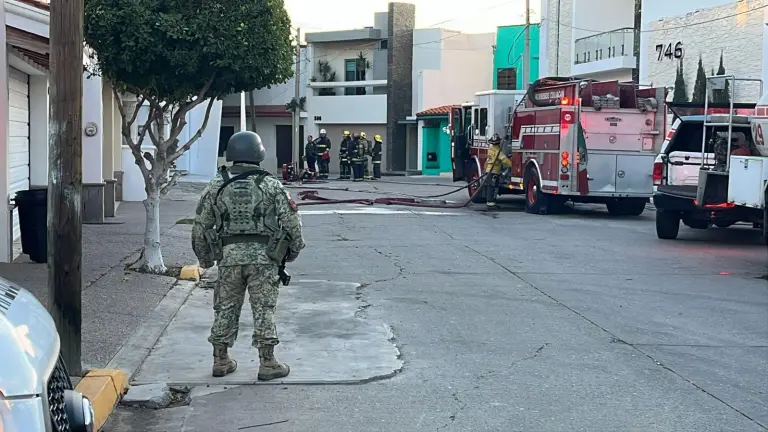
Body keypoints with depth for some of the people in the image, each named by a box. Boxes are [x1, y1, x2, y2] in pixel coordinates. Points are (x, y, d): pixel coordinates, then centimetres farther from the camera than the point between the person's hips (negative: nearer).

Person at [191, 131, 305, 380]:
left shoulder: (217, 185, 4)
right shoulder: (270, 185, -2)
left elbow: (201, 224, 6)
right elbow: (291, 221, -3)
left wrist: (204, 257, 17)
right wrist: (294, 249, 12)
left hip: (229, 255, 2)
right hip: (263, 256, -2)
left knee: (226, 308, 12)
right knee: (263, 309, 2)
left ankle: (221, 361, 18)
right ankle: (267, 363, 4)